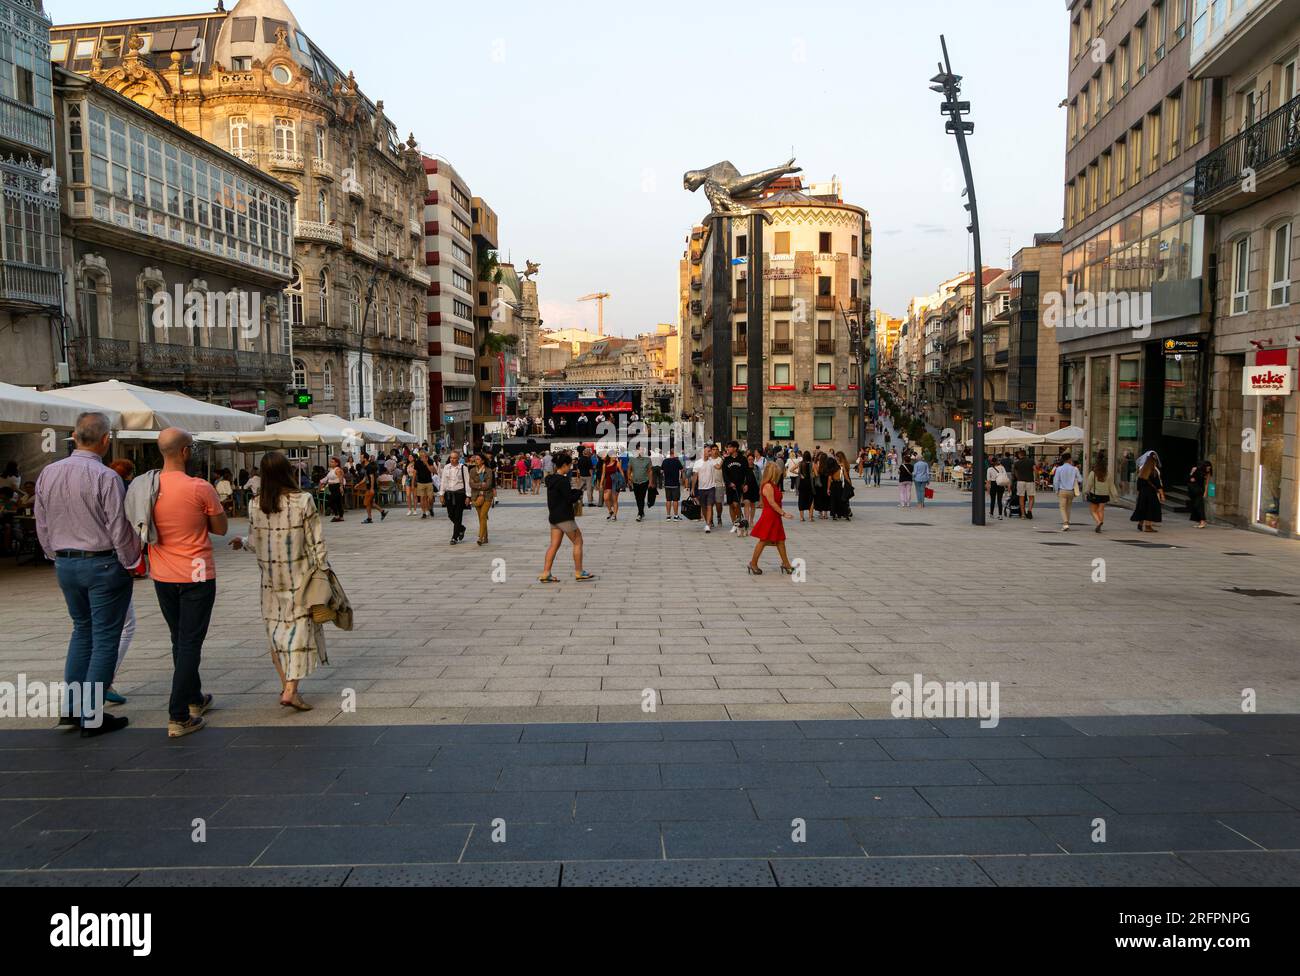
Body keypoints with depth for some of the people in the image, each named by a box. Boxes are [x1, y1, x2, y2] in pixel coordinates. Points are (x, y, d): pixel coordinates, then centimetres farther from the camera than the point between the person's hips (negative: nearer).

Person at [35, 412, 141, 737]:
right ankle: (91, 717, 7)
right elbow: (119, 530, -16)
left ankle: (71, 707, 21)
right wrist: (131, 563, -2)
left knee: (82, 629, 22)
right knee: (105, 639, 3)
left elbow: (42, 527, 10)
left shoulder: (48, 474, 2)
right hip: (103, 564, -6)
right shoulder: (106, 477, -18)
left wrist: (57, 557, 22)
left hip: (65, 564, 6)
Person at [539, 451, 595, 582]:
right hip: (564, 517, -9)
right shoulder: (562, 480, -18)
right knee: (578, 542, 4)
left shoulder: (551, 479, 11)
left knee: (554, 545, 9)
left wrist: (575, 492, 5)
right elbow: (570, 498, -19)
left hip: (554, 516, 9)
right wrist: (579, 492, -2)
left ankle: (545, 574, 5)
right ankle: (579, 573, 8)